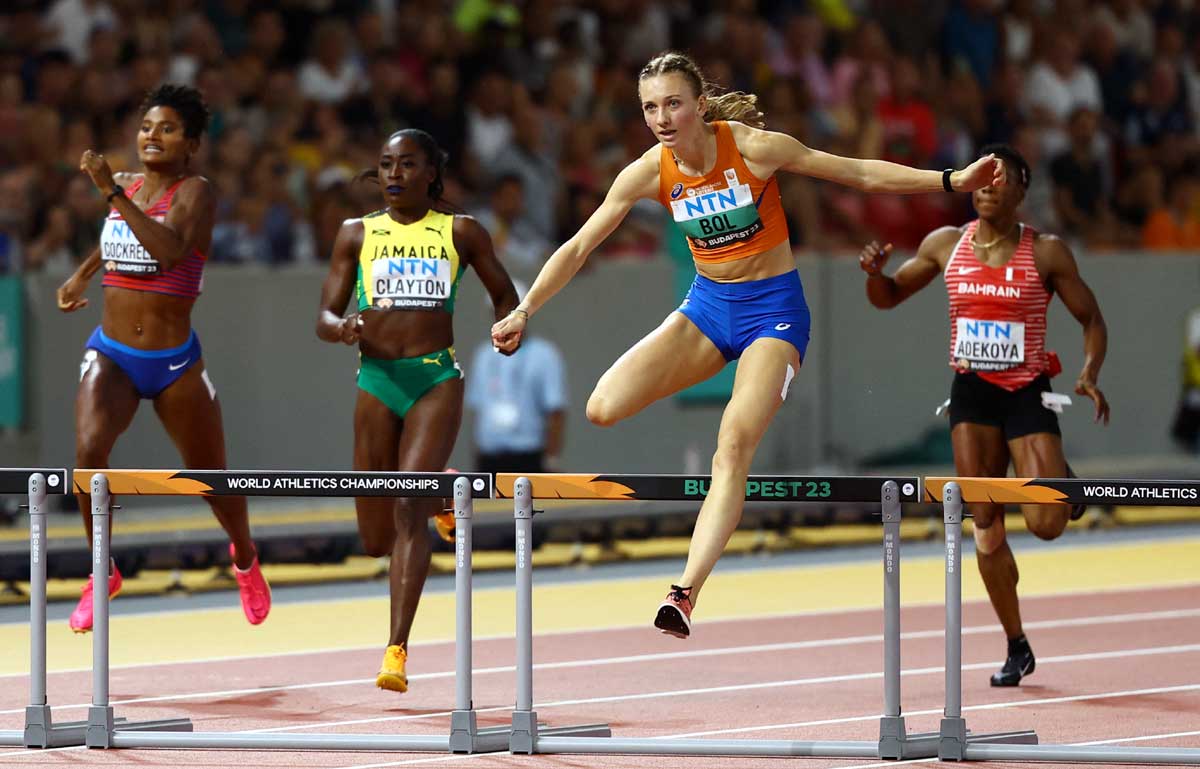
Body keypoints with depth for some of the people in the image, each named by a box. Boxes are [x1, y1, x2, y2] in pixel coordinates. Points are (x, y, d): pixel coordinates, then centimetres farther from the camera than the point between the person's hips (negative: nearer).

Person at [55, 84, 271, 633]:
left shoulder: (195, 192, -13)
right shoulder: (127, 187, 5)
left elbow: (170, 248, -34)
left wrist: (114, 194, -35)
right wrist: (82, 275, 23)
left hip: (175, 361, -3)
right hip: (112, 355, 3)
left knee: (209, 479, 12)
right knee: (89, 448, -26)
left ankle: (244, 557, 45)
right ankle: (104, 571, -9)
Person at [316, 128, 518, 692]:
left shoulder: (460, 232, 6)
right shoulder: (357, 234, 8)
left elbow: (503, 291, 17)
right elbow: (324, 317, 6)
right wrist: (342, 328, -18)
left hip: (437, 379, -3)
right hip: (377, 381, 3)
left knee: (408, 510, -20)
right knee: (376, 540, 7)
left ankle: (397, 650, -22)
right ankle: (439, 491, 43)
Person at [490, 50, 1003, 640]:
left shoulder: (753, 148, -16)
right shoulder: (650, 172, -6)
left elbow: (861, 173, -9)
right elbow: (579, 246, 1)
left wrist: (950, 180, -13)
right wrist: (524, 312, -5)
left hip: (773, 307, -4)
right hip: (707, 305, 4)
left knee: (735, 445, -24)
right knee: (603, 410, -17)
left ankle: (686, 592, -30)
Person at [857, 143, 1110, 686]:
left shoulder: (1047, 253, -6)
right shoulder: (946, 245, 3)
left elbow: (1091, 319, 0)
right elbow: (888, 297, 12)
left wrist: (1089, 376, -17)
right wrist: (875, 272, -11)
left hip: (1028, 393, -3)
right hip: (972, 395, 3)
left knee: (1046, 525, -14)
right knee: (986, 530, -2)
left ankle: (1065, 485, 24)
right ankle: (1016, 647, 10)